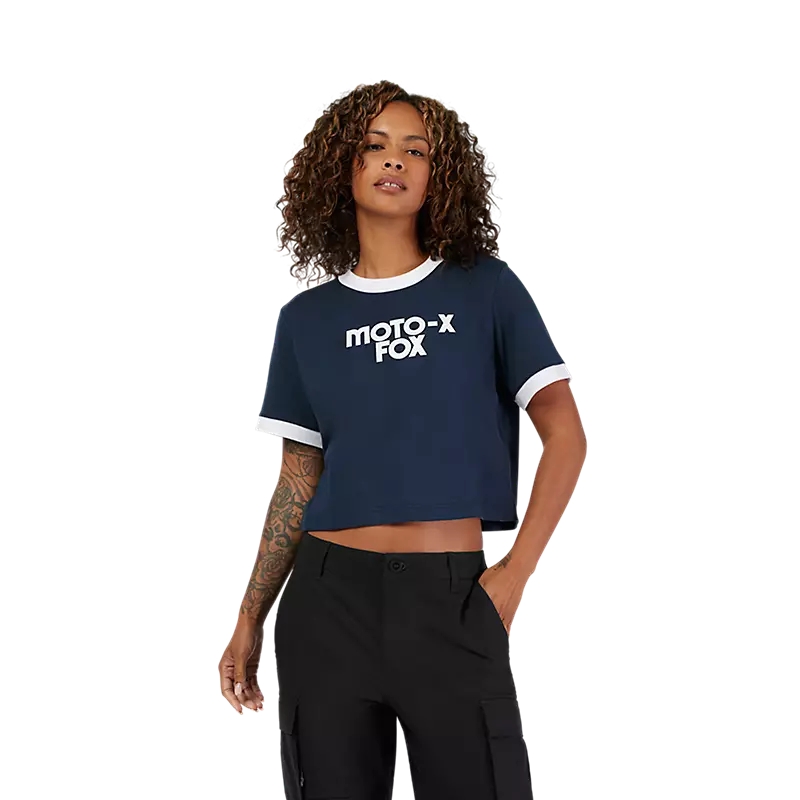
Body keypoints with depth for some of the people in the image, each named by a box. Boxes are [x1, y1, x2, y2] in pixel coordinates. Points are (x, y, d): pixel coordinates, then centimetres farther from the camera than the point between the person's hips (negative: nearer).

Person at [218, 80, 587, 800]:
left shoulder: (486, 289, 3)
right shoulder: (307, 319, 9)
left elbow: (566, 437, 1)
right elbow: (298, 479, 12)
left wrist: (516, 572, -8)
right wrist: (251, 619, 8)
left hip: (453, 596, -2)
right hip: (329, 594, 2)